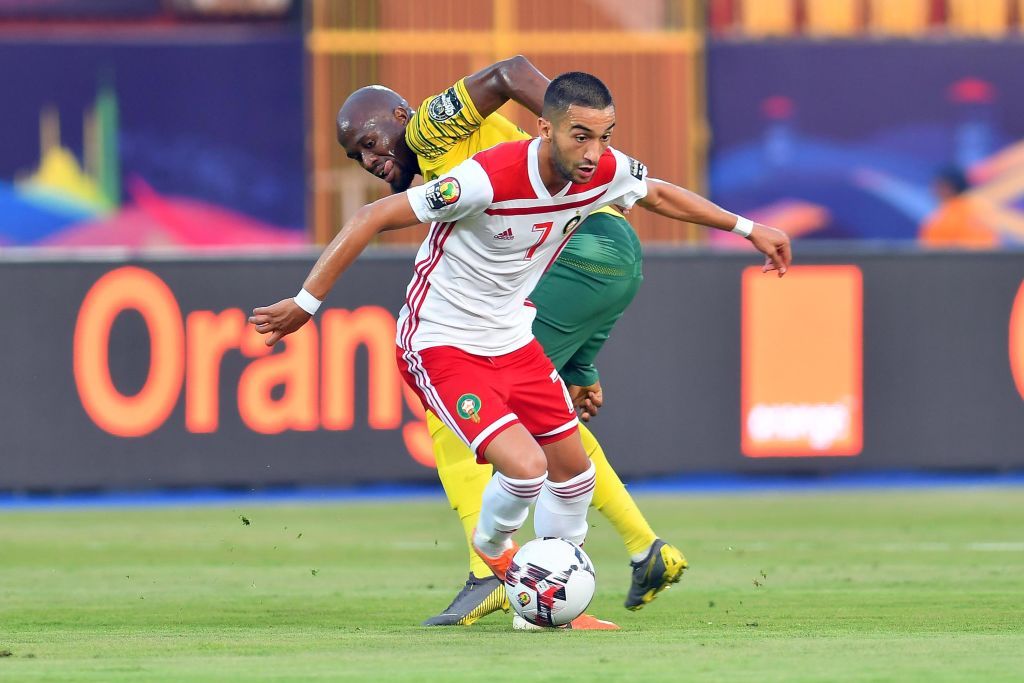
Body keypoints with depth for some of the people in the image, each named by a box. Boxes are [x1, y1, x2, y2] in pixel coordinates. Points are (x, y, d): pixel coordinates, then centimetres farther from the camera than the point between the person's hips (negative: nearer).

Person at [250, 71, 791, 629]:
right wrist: (306, 304, -26)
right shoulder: (487, 179, -32)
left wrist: (747, 228, 19)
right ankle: (491, 547, 13)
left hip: (511, 340, 7)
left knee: (573, 467, 12)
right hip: (441, 346, -7)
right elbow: (372, 219, -27)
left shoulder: (605, 172, -11)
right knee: (525, 466, -21)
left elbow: (660, 195, 14)